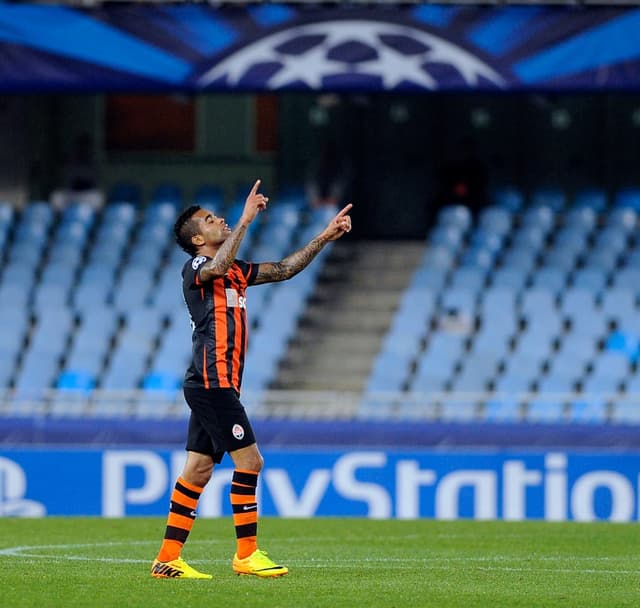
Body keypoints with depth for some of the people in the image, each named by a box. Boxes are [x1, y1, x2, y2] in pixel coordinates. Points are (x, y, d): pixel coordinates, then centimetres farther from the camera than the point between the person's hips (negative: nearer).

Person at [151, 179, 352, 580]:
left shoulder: (235, 272, 20)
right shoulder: (196, 268, -6)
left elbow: (284, 269, 23)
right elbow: (217, 267, -31)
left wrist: (325, 237, 15)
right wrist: (246, 220, -32)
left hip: (213, 386, 9)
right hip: (212, 382, -9)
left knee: (198, 470, 7)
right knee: (249, 460, -10)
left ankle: (168, 558, 7)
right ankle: (247, 554, -7)